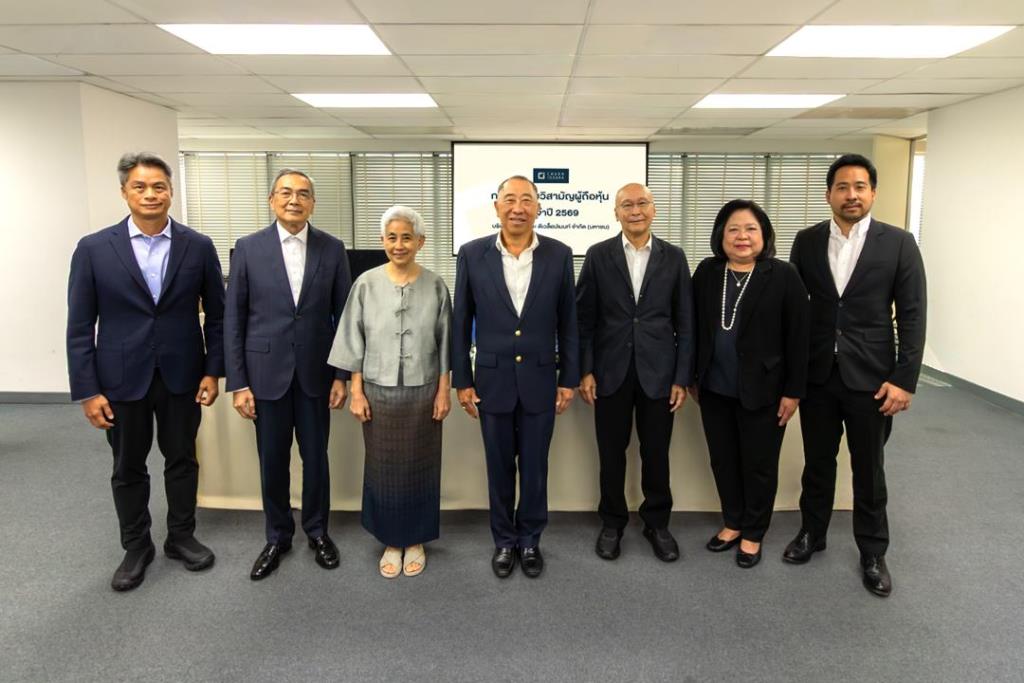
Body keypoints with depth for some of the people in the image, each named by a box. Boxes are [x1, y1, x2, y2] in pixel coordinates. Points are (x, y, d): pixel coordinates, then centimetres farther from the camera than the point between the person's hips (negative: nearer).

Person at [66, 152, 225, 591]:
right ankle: (136, 547, 32)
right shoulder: (94, 249, -5)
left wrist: (213, 371, -2)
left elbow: (217, 314, 3)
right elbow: (80, 327, -4)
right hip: (122, 379, 0)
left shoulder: (198, 247, -2)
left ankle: (181, 537, 33)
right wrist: (87, 391, -7)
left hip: (182, 377, 1)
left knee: (182, 460, 14)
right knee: (128, 469, 13)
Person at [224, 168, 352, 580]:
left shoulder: (332, 249, 0)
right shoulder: (248, 248, -2)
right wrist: (237, 382, -5)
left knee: (316, 457, 10)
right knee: (272, 462, 10)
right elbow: (233, 319, -1)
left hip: (315, 372, 0)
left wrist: (342, 375, -1)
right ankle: (278, 536, 29)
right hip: (267, 372, 0)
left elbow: (342, 315, 2)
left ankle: (317, 531, 30)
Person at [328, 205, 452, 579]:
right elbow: (355, 342, -1)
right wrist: (356, 390, -4)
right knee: (384, 468, 9)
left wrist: (444, 390, -2)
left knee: (419, 466, 10)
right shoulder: (366, 284, -4)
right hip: (379, 392, 0)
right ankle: (391, 542, 27)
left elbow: (444, 344, 0)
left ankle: (415, 541, 27)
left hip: (422, 393, 0)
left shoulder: (435, 286, -3)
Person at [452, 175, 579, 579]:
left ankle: (530, 539, 30)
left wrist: (569, 379, 1)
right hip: (492, 381, 0)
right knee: (499, 468, 12)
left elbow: (567, 323, 2)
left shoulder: (559, 255, -2)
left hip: (540, 381, 0)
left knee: (535, 467, 11)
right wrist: (461, 380, -1)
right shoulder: (472, 254, -4)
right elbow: (461, 323, 0)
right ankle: (504, 540, 30)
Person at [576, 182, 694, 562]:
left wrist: (683, 377, -2)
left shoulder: (673, 257, 3)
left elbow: (684, 322, 3)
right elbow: (584, 317, 1)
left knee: (656, 453, 9)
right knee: (611, 453, 9)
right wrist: (584, 371, -5)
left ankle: (657, 523, 28)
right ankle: (612, 523, 26)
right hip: (611, 371, 0)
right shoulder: (598, 256, 1)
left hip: (658, 371, 1)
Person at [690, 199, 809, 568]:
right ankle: (733, 523, 32)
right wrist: (692, 377, 8)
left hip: (762, 390, -4)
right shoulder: (706, 272, 3)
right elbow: (695, 328, 8)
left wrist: (793, 391, -9)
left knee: (759, 464, 9)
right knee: (722, 460, 14)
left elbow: (798, 338, -8)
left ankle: (753, 534, 25)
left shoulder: (783, 276, -8)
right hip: (714, 388, 4)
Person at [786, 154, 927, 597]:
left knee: (868, 469, 10)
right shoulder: (807, 242, 2)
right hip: (816, 374, 2)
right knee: (817, 461, 15)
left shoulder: (898, 243, -4)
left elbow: (912, 316, -5)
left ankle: (872, 552, 27)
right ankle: (811, 533, 34)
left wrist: (905, 380, -11)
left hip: (870, 377, -2)